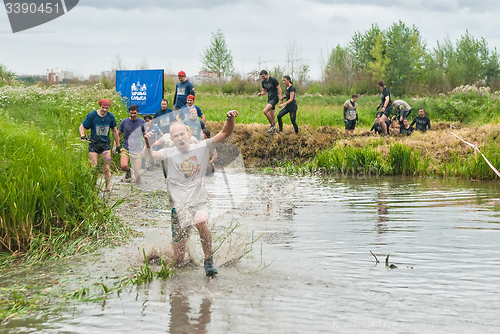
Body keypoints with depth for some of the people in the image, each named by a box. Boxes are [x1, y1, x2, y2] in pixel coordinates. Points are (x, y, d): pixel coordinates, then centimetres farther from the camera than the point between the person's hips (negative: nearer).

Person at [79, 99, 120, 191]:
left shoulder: (111, 117, 1)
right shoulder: (92, 116, -7)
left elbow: (114, 131, 12)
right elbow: (82, 126, 0)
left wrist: (118, 145, 15)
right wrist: (83, 136, -20)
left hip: (106, 144, 1)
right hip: (94, 143, -1)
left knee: (107, 169, -8)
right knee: (93, 168, -4)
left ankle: (108, 187, -2)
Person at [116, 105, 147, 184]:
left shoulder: (142, 122, 3)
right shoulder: (124, 122, 2)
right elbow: (118, 134, 13)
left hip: (137, 151, 0)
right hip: (126, 149, 0)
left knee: (137, 171, -9)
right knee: (124, 166, -23)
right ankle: (128, 172, 12)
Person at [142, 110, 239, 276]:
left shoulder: (202, 148, 2)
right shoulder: (169, 154, 2)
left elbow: (225, 134, -4)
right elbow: (148, 156, -13)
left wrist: (230, 119, -23)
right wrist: (148, 145, -35)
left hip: (200, 201, 0)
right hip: (179, 204, 0)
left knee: (201, 222, -35)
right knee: (178, 256, -1)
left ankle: (208, 260, -15)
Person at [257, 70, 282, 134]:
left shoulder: (273, 80, -13)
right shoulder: (263, 82, 9)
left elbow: (279, 88, -11)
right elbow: (264, 91, 17)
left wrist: (281, 97, -19)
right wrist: (260, 94, -5)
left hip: (274, 99, -8)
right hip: (269, 99, 8)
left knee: (265, 111, -22)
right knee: (272, 116, 9)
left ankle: (272, 125, -12)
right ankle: (274, 130, 17)